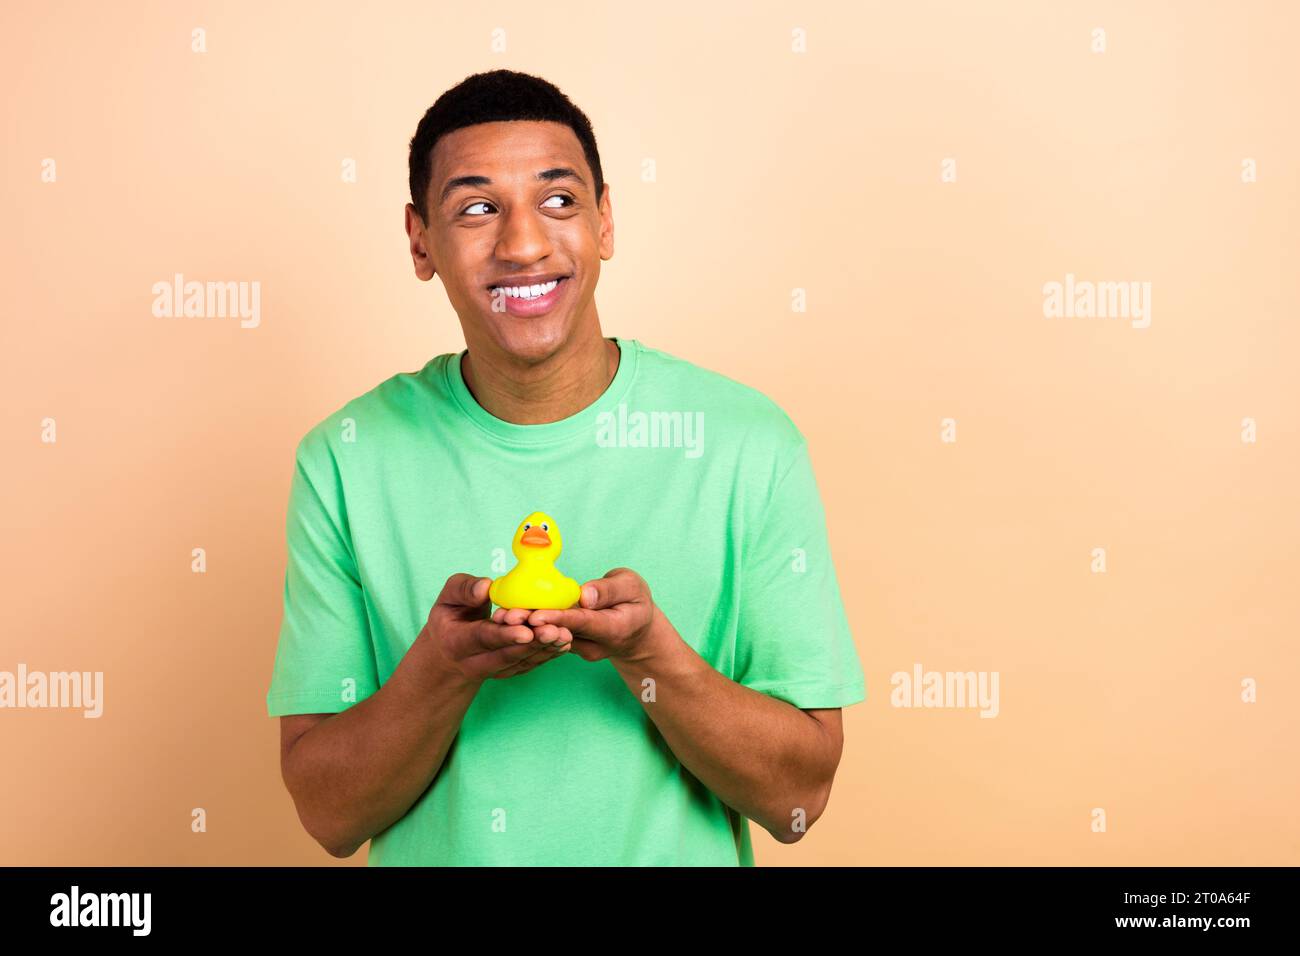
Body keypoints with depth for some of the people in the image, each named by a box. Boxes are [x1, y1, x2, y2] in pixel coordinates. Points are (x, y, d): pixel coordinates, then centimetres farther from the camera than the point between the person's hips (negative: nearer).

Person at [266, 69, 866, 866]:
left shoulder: (752, 446, -13)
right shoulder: (346, 461, -10)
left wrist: (646, 650, -26)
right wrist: (443, 665, -26)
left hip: (681, 849, 0)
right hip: (432, 851, 1)